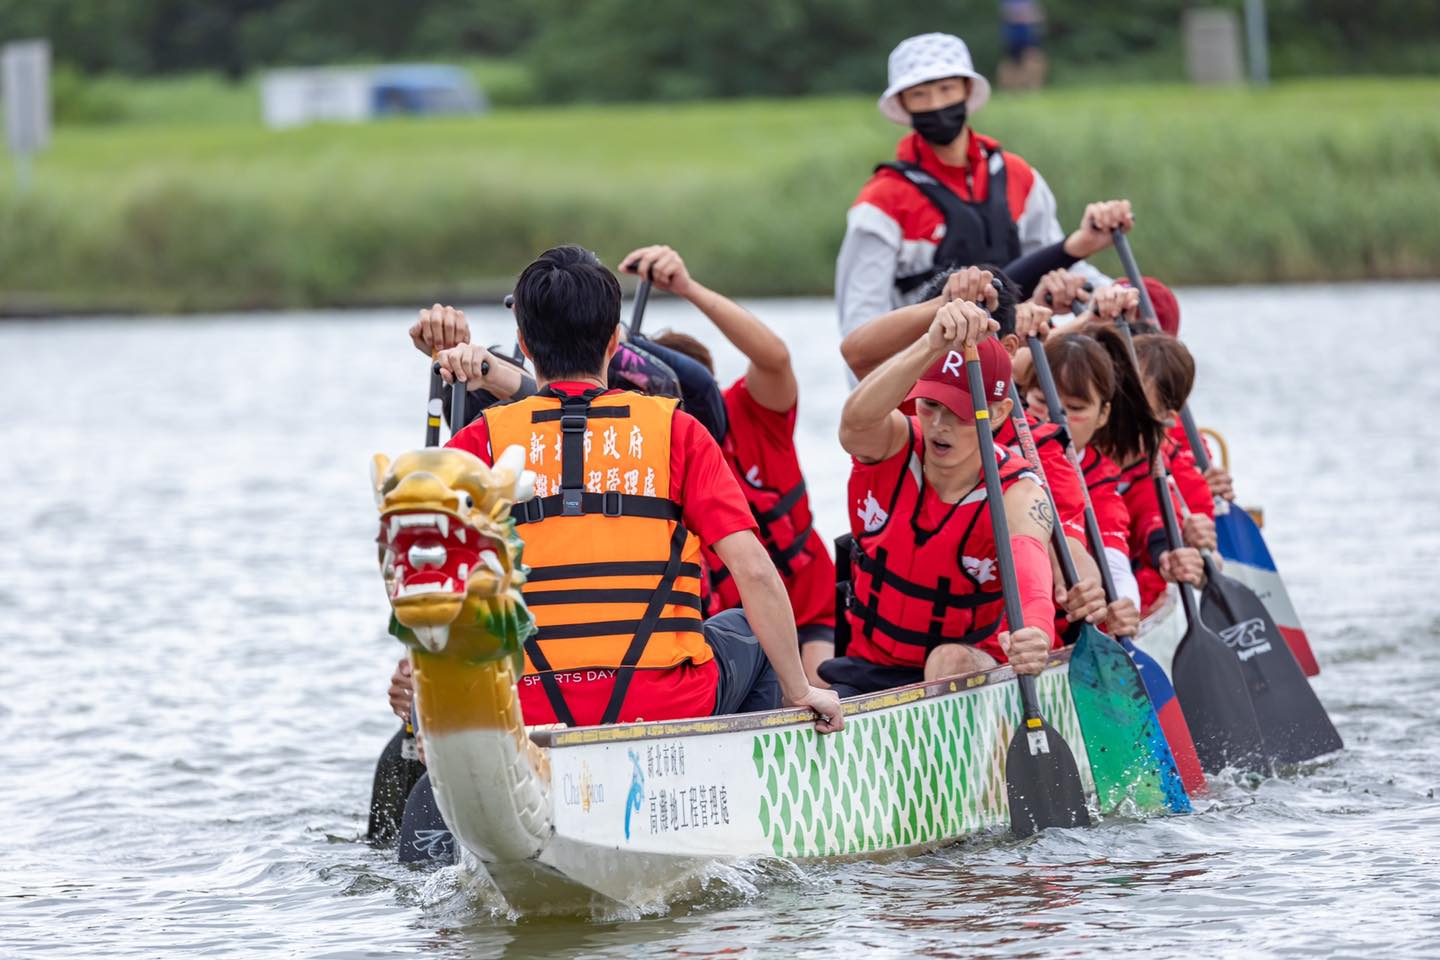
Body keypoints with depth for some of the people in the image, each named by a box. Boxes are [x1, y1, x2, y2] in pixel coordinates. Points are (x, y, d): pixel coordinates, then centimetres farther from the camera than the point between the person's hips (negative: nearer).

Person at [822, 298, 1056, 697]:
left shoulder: (1018, 494, -15)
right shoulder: (892, 447, -9)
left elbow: (1028, 560, -38)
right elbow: (858, 417, -35)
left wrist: (1035, 631, -63)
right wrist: (933, 345, -54)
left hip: (972, 677, -2)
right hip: (868, 669, 2)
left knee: (952, 660, -35)